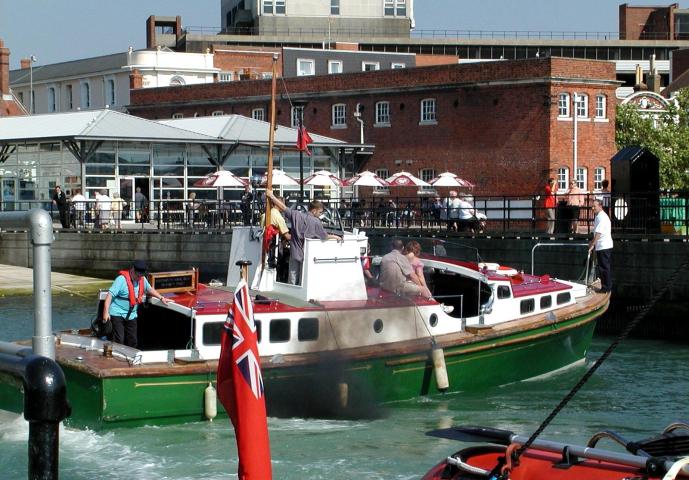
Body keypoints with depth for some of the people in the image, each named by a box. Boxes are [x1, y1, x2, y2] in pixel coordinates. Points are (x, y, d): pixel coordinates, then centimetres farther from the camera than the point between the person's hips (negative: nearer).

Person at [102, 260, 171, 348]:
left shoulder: (142, 279, 5)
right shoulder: (122, 279, -18)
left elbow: (149, 289, 27)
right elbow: (110, 294, -23)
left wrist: (161, 298, 25)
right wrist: (106, 312, -30)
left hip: (131, 315, 7)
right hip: (118, 314, -7)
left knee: (132, 341, 9)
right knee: (119, 340, -14)